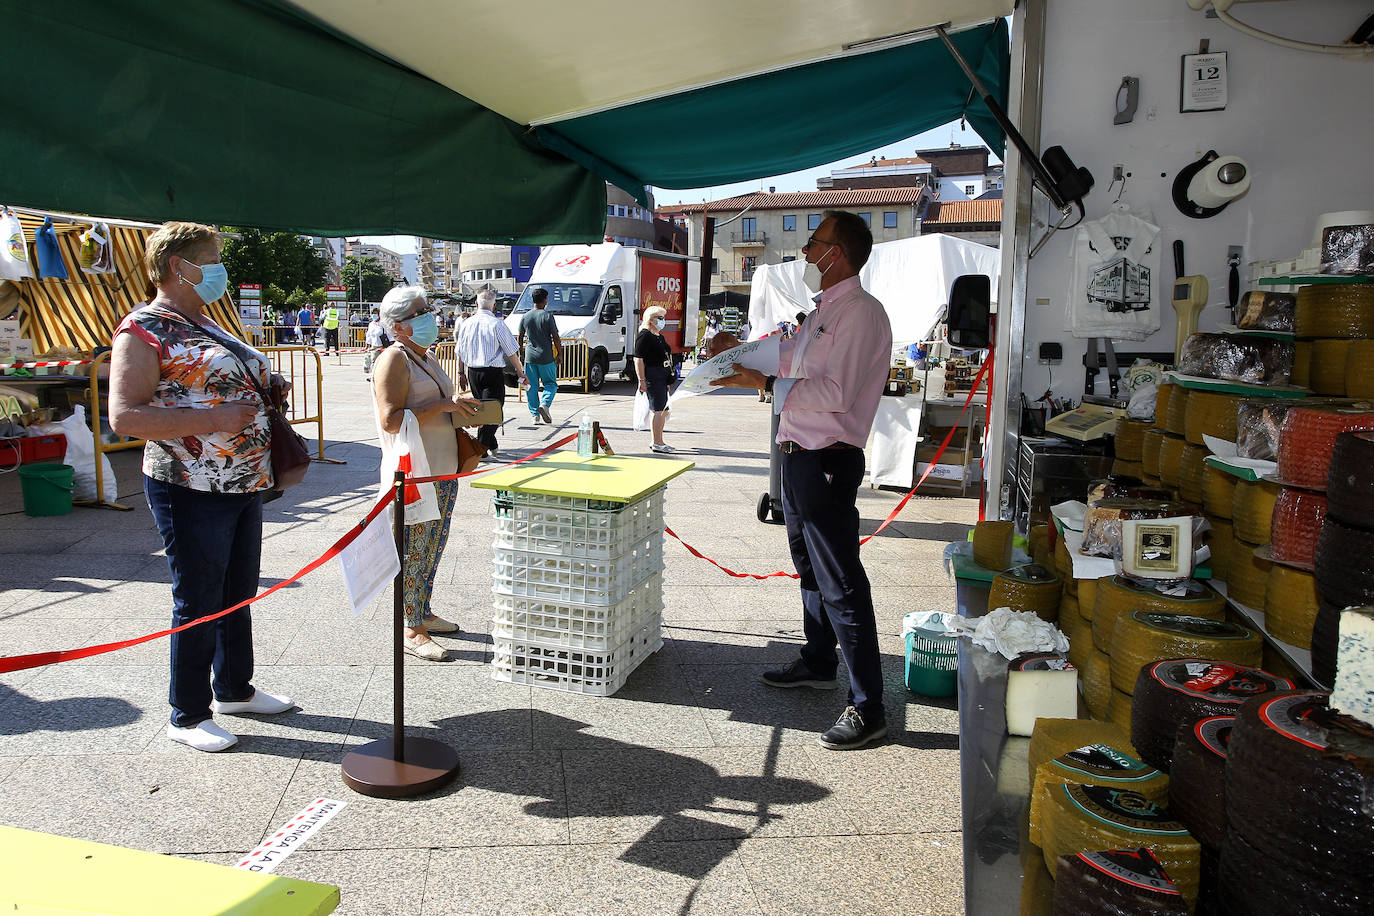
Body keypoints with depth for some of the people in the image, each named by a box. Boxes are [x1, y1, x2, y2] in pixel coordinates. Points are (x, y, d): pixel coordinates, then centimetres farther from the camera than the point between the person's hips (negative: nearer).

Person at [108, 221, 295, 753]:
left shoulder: (206, 325, 16)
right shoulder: (143, 330, -11)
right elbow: (124, 416, -19)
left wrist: (266, 388, 8)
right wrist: (212, 419, -26)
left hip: (243, 485, 9)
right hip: (191, 491, -9)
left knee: (239, 595, 18)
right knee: (199, 604, 1)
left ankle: (234, 689, 35)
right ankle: (188, 717, 17)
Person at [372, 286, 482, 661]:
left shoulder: (427, 357, 17)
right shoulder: (394, 360, -12)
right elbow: (390, 420, -22)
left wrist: (460, 410, 10)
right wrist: (443, 405, -23)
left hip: (444, 471, 9)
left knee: (433, 548, 17)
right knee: (414, 552, -2)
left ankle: (424, 612, 30)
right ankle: (412, 630, 7)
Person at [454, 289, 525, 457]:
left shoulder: (466, 324, 4)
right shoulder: (497, 324, -10)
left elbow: (460, 352, 12)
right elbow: (511, 352, -6)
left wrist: (461, 373, 22)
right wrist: (520, 371, 6)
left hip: (473, 372, 5)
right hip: (493, 372, -5)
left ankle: (491, 446, 27)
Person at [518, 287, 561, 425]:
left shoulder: (525, 317, 5)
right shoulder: (548, 317, -7)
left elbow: (520, 337, 12)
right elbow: (555, 338, -7)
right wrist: (559, 354, 4)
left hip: (530, 357, 3)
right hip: (546, 357, -3)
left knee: (531, 386, 9)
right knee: (550, 383, 10)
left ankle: (535, 415, 8)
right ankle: (544, 404, -14)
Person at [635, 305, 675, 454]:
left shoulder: (659, 336, 20)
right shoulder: (644, 336, -10)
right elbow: (638, 359, -15)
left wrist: (668, 380, 25)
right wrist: (642, 380, -20)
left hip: (662, 377, 10)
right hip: (652, 377, -10)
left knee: (663, 410, 13)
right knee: (659, 410, -11)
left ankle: (657, 441, 22)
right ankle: (657, 443, -7)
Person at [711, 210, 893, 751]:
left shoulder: (861, 312, -15)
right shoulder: (823, 311, 16)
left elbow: (837, 393, -25)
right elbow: (789, 358, 32)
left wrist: (765, 383, -23)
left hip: (827, 462, -10)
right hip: (798, 456, 10)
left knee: (841, 584, -8)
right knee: (810, 568, 22)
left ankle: (868, 708, -1)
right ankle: (818, 664, 40)